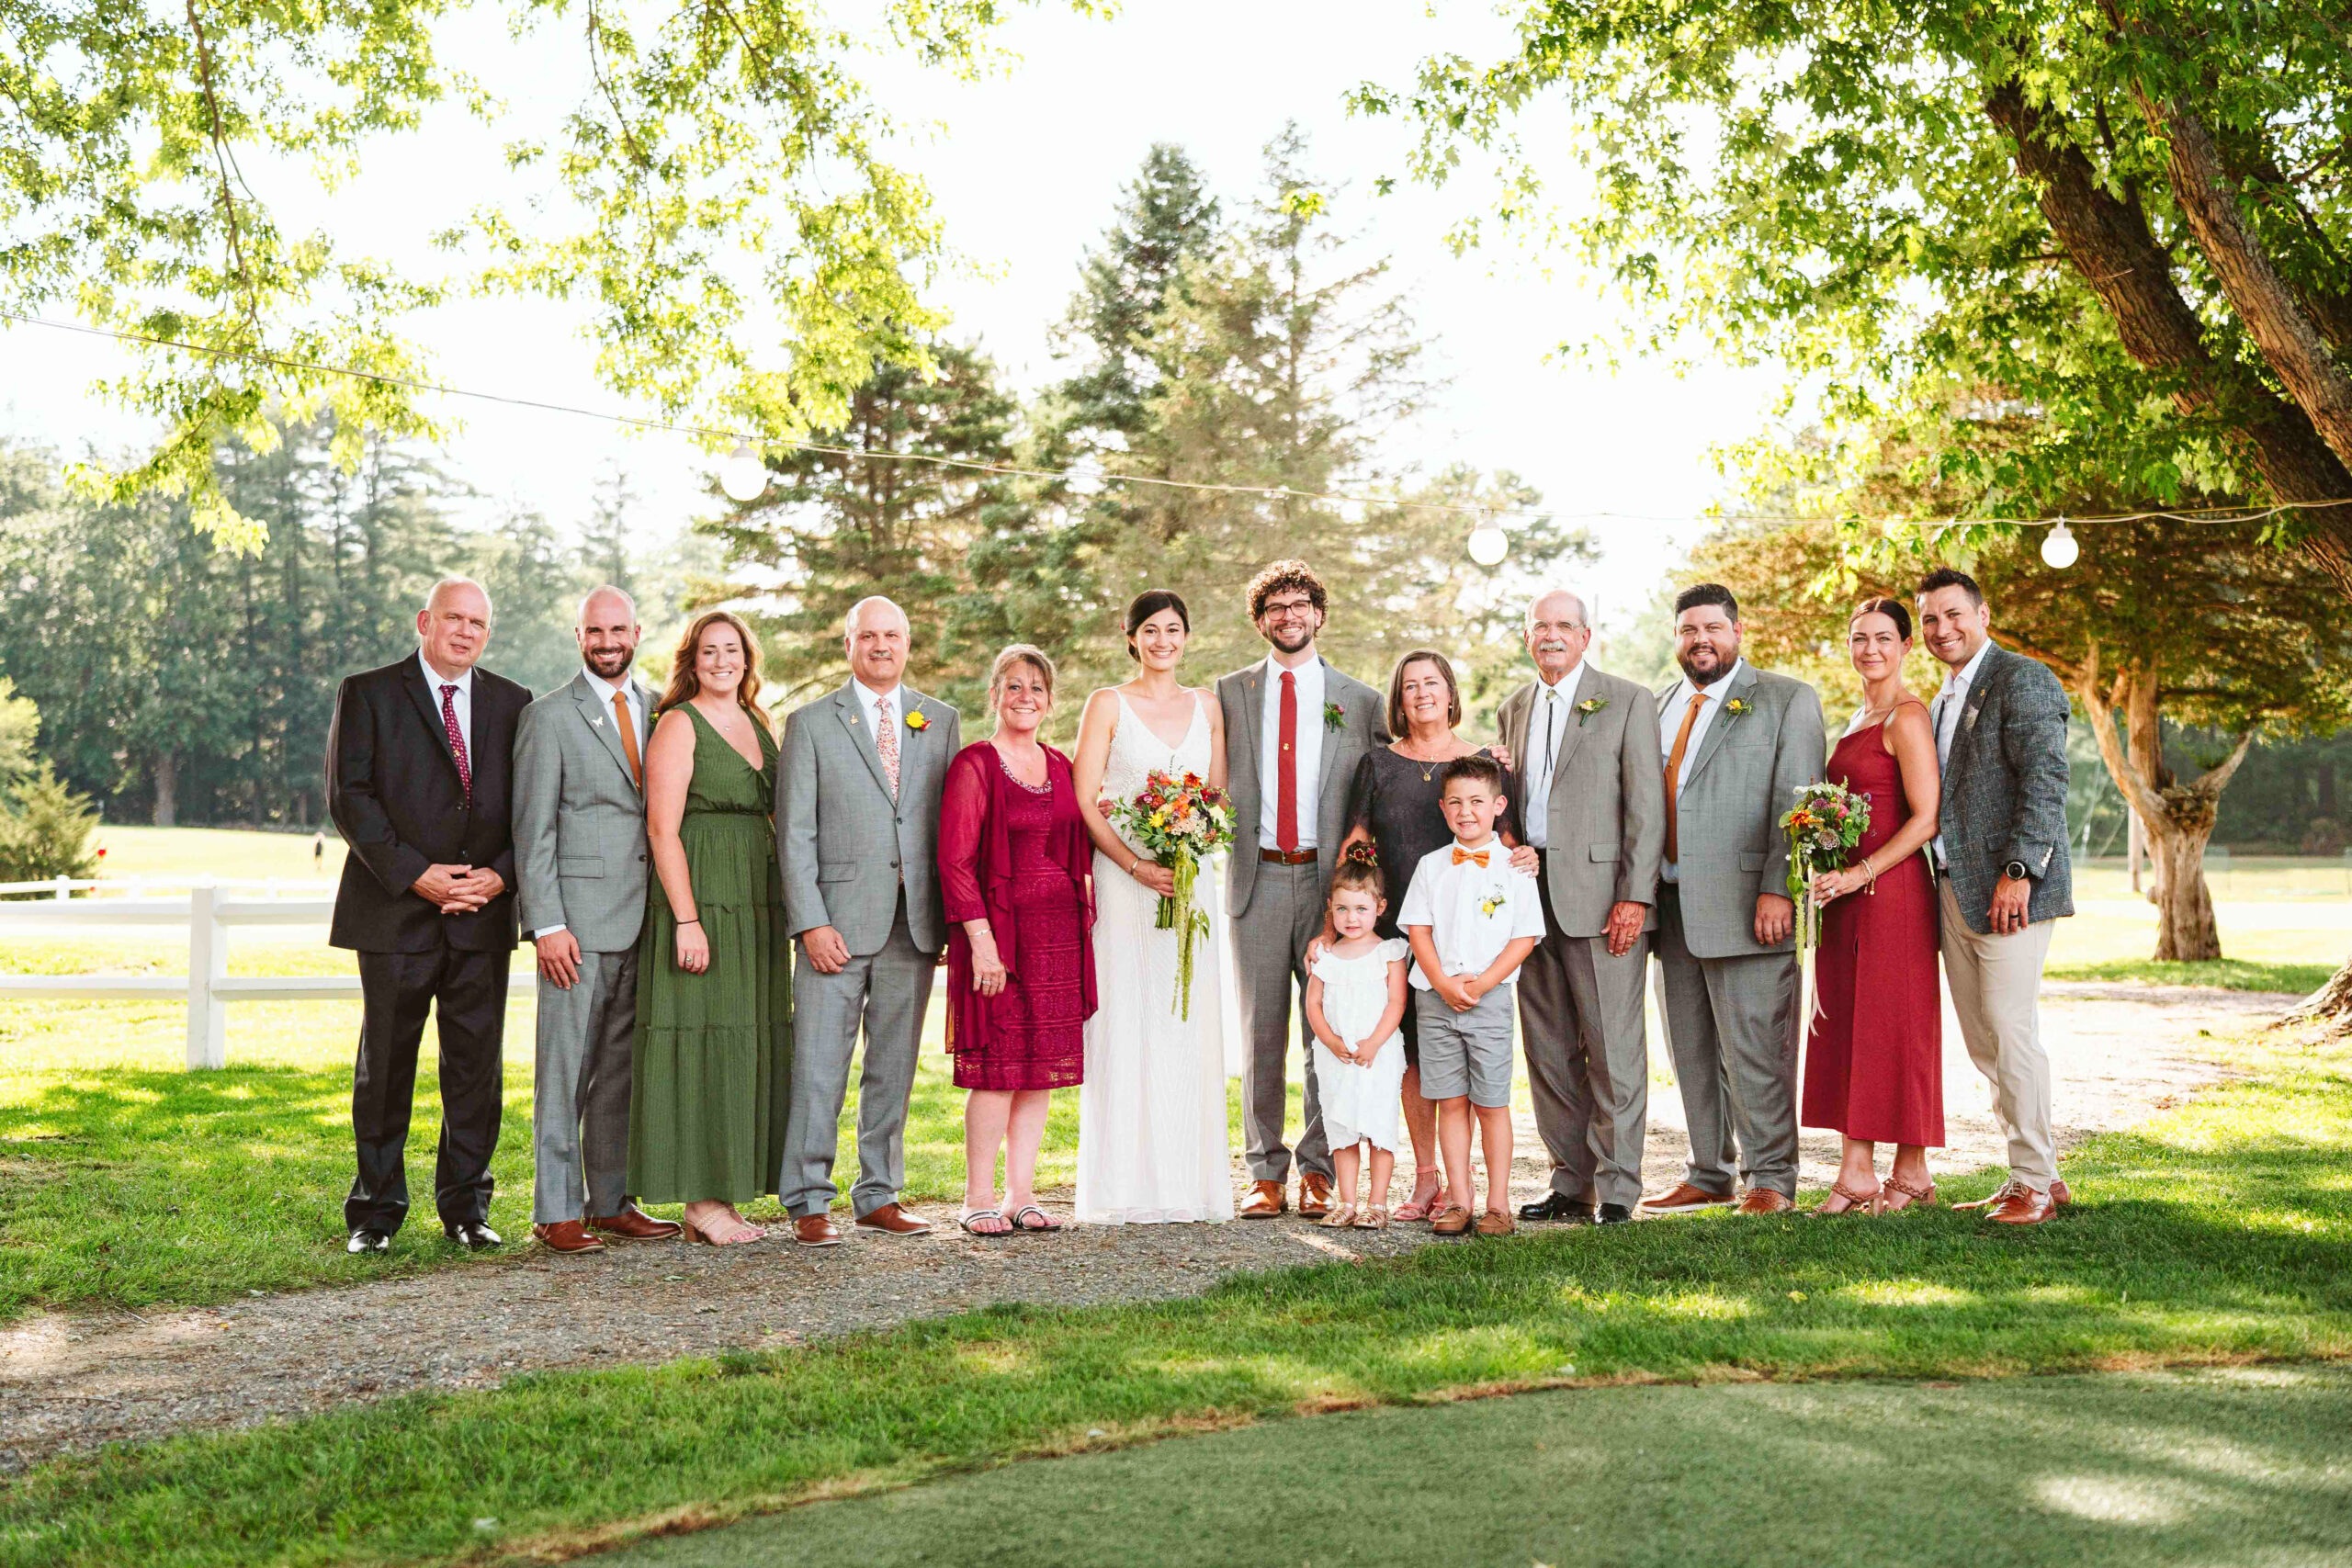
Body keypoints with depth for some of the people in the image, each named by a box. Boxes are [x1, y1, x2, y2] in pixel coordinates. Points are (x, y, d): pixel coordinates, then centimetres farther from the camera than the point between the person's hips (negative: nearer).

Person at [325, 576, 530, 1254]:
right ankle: (375, 1211, 15)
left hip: (485, 914, 3)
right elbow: (348, 797, -5)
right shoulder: (367, 693, 3)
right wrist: (415, 873, -13)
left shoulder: (512, 703, 12)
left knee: (477, 1065, 6)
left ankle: (466, 1206, 17)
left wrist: (500, 875, -7)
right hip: (396, 912, -3)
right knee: (385, 1065, 4)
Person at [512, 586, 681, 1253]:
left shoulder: (662, 711, 13)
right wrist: (546, 924, -12)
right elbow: (533, 830, -5)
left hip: (645, 921, 5)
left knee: (624, 1067, 11)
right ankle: (557, 1212, 6)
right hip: (579, 921, -5)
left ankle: (612, 1201, 20)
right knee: (565, 1071, -1)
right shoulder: (548, 717, -1)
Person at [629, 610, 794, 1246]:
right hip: (698, 899, -7)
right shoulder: (679, 724, -5)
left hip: (757, 906, 8)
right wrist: (687, 920, -19)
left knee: (751, 1043, 8)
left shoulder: (760, 725, 16)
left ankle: (724, 1195, 15)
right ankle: (700, 1202, 1)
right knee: (703, 1040, -5)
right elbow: (662, 829, -12)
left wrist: (788, 907, 10)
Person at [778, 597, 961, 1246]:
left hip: (914, 924, 3)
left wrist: (952, 917, 3)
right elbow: (794, 832, -2)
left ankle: (879, 1197, 19)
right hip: (837, 920, -3)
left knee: (894, 1069, 9)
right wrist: (810, 922, -11)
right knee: (819, 1069, -3)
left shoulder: (942, 721, 12)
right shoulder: (811, 723, 3)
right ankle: (809, 1204, 6)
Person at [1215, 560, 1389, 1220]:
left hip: (1329, 879, 0)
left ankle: (1320, 1172, 12)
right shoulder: (1230, 693, 11)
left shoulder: (1360, 701, 9)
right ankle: (1266, 1173, 12)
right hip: (1257, 877, 1)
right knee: (1261, 1033, 4)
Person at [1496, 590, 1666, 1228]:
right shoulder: (1514, 709, 17)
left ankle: (1616, 1188, 5)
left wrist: (1634, 895, -12)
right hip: (1529, 892, 5)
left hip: (1600, 895, -5)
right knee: (1548, 1051, 8)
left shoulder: (1627, 701, 1)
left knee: (1613, 1048, -3)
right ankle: (1571, 1183, 16)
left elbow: (1646, 804, -4)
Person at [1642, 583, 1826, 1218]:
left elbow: (1797, 802, -7)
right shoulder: (1658, 707, 18)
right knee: (1691, 1050, 11)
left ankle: (1771, 1179, 7)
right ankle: (1709, 1175, 21)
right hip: (1672, 904, 6)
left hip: (1746, 904, -6)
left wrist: (1778, 890, -16)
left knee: (1754, 1047, -4)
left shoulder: (1788, 700, 1)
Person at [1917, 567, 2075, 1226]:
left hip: (2008, 888, -9)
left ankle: (2034, 1183, 1)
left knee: (2009, 1029, -8)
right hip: (1955, 890, 9)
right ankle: (2036, 1174, 19)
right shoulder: (1941, 702, 21)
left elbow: (2046, 781, -15)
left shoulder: (2023, 679, -6)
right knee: (1982, 1040, 10)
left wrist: (2019, 872, -22)